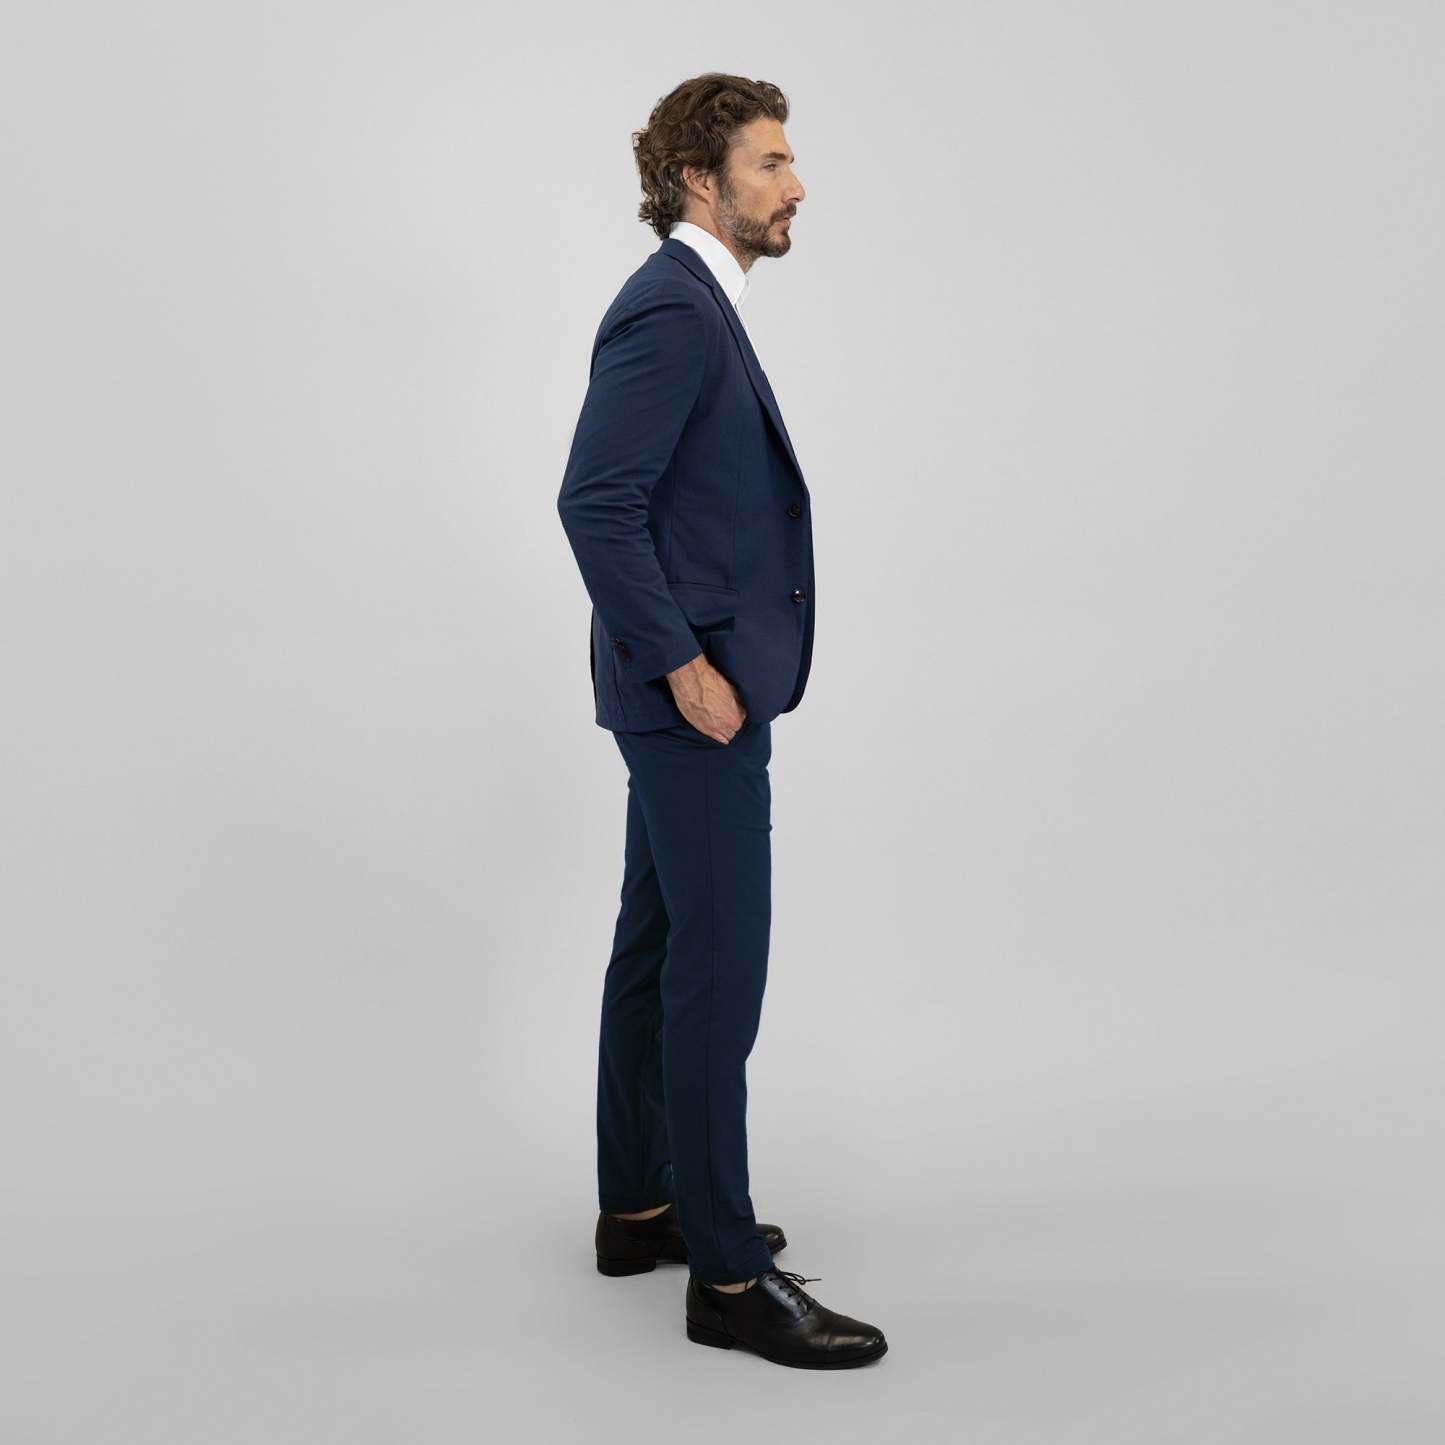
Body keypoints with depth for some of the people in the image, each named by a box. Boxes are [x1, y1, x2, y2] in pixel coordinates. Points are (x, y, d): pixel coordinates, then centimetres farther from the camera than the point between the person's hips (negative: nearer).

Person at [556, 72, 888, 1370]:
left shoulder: (698, 307, 17)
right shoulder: (670, 309, -15)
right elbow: (596, 503, -23)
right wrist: (684, 663, -20)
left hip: (708, 682, 11)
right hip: (694, 691, -11)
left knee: (657, 953, 15)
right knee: (719, 973, -6)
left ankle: (640, 1210, 28)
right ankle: (728, 1276, 3)